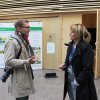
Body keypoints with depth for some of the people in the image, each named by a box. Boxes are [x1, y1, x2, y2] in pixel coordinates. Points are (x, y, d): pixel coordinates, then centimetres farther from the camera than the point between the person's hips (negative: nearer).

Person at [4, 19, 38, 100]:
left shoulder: (24, 41, 14)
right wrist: (27, 62, -22)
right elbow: (8, 61, -23)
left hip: (26, 78, 9)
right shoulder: (12, 41, -15)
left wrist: (30, 60, 7)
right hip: (19, 81, -9)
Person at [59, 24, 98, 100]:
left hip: (81, 83, -8)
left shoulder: (86, 48, -18)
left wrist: (77, 81, -21)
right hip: (69, 79, 8)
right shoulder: (71, 45, 7)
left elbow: (87, 69, -22)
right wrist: (64, 65, -2)